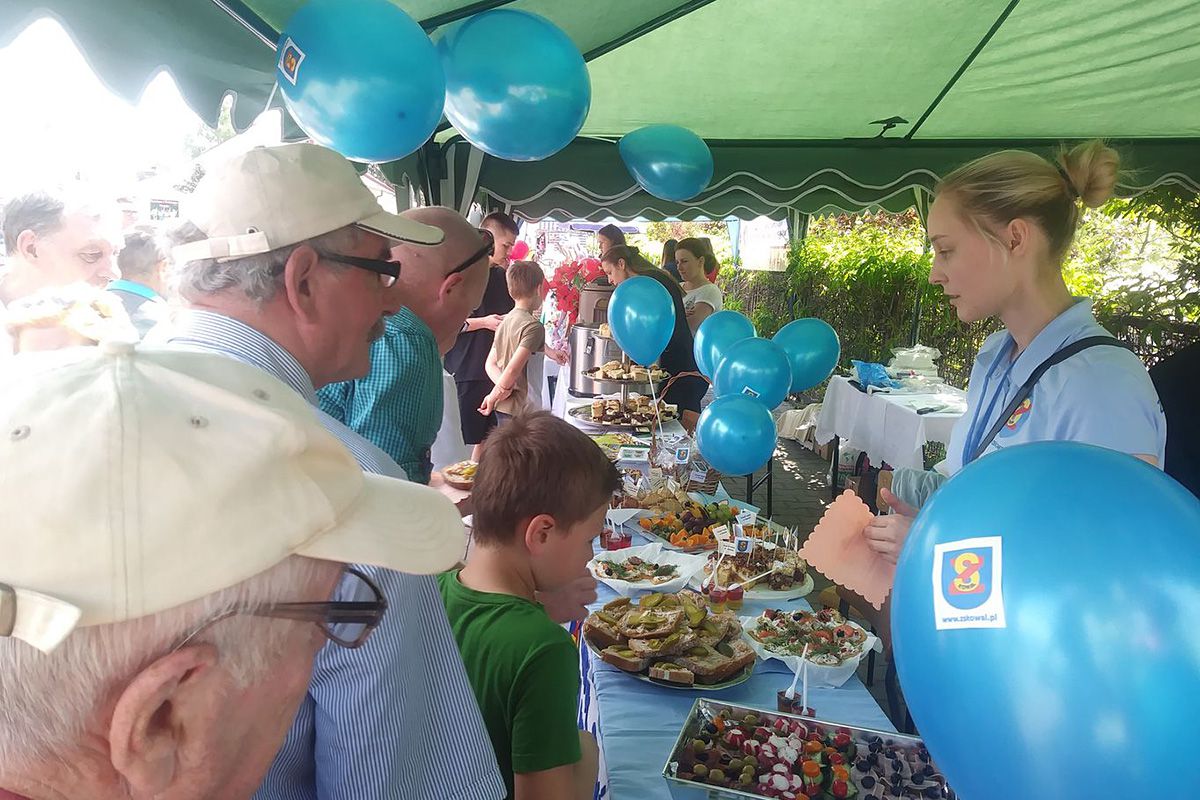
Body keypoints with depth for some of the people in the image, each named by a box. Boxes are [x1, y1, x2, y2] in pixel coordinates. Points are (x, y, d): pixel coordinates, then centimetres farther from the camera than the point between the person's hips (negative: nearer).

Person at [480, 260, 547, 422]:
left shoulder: (505, 320, 10)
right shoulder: (534, 326, -15)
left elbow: (491, 364, 9)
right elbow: (513, 369, -21)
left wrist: (504, 387, -6)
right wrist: (493, 397, -10)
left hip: (501, 406, 8)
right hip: (517, 409, -8)